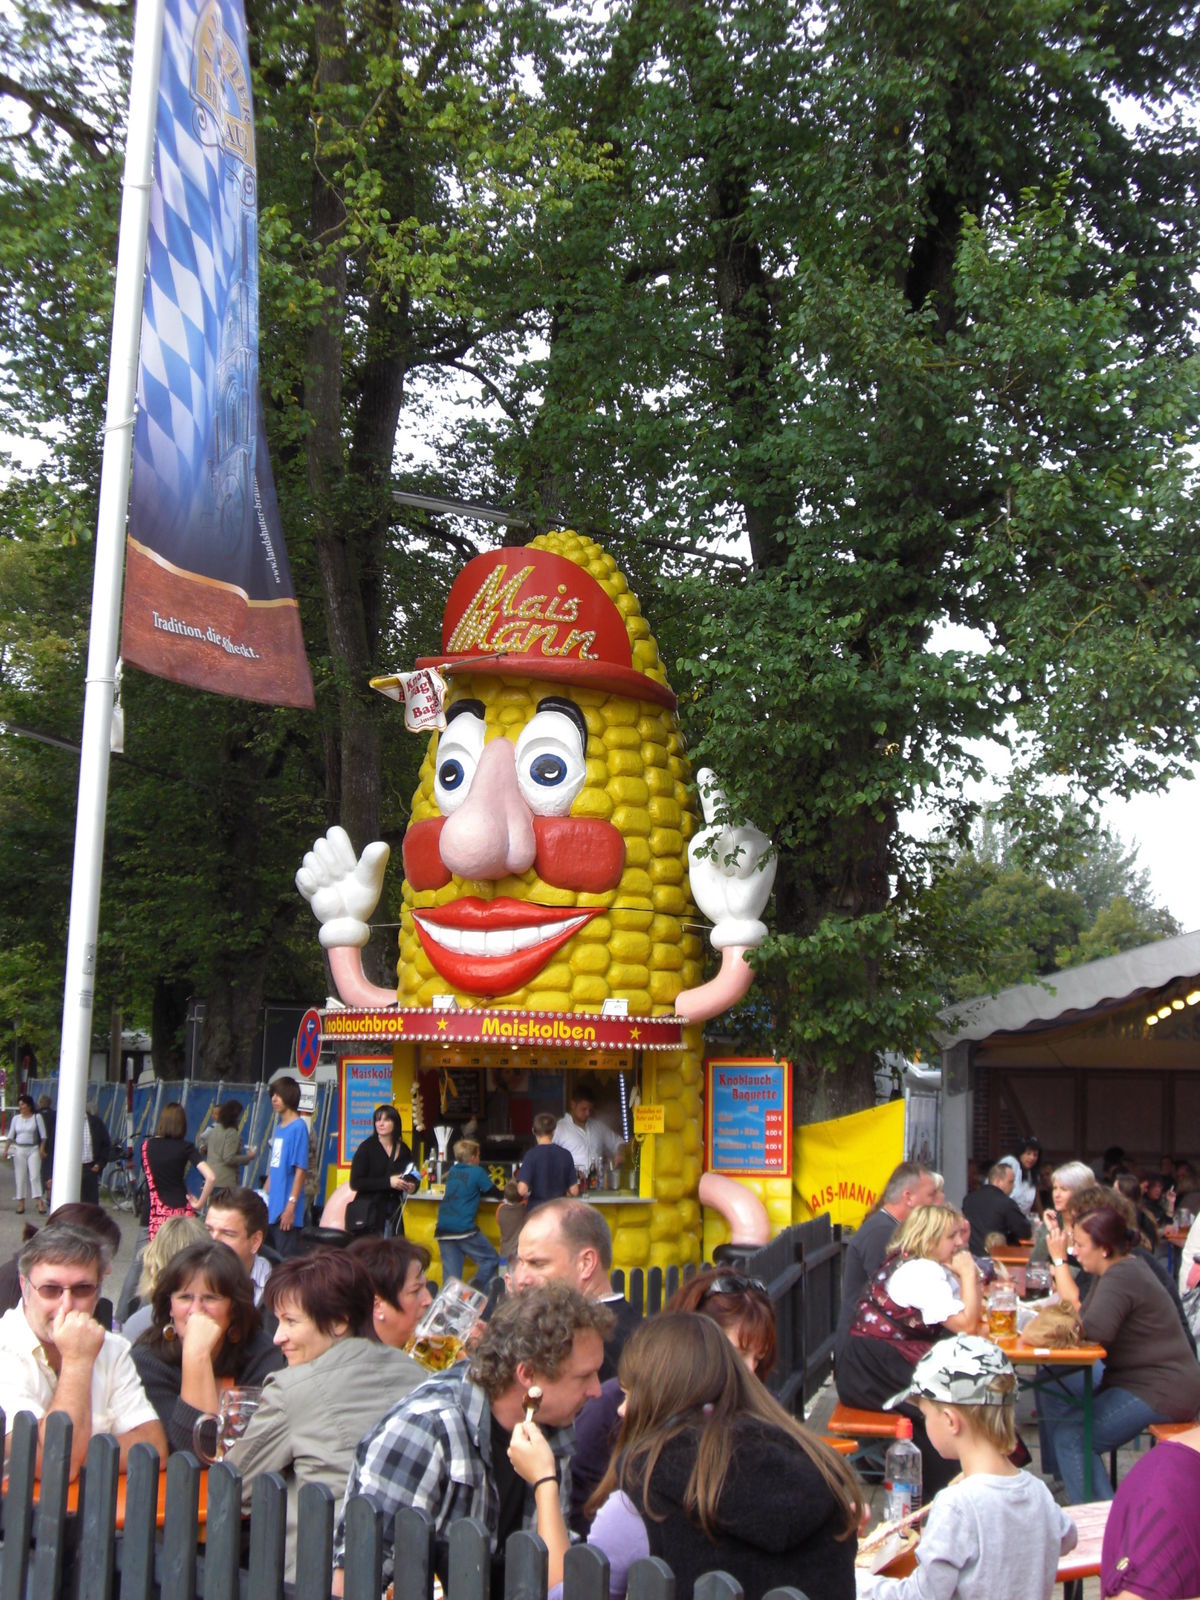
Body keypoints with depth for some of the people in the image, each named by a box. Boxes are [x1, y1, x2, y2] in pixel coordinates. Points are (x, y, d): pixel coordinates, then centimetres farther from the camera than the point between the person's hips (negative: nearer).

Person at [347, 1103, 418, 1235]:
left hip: (393, 1213, 4)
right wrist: (388, 1182, -17)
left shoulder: (404, 1151, 10)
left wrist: (410, 1186, 1)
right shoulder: (367, 1147, -3)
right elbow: (355, 1183, -11)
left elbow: (411, 1179, 25)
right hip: (368, 1214, -4)